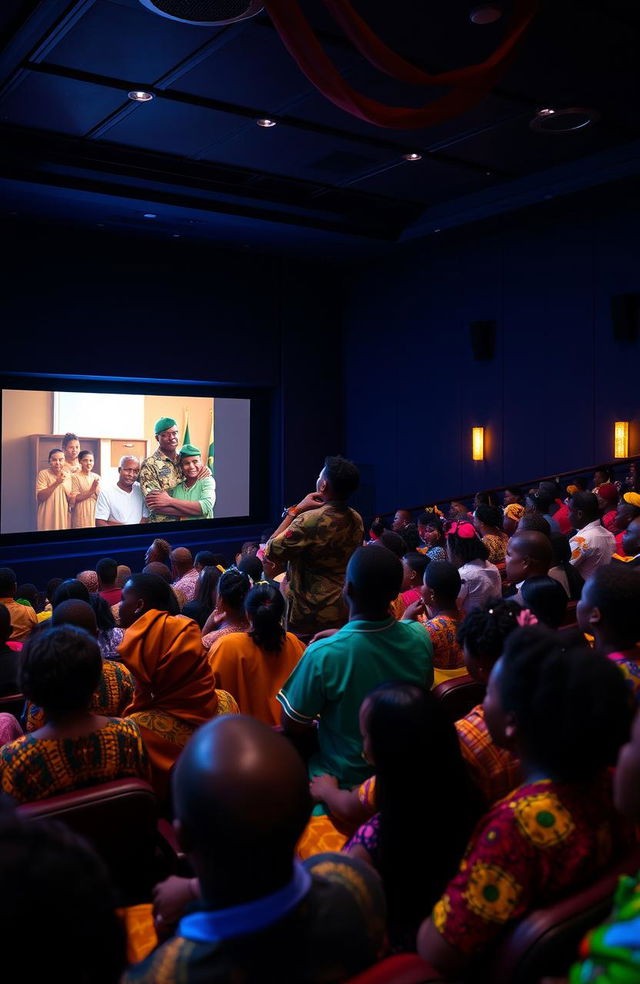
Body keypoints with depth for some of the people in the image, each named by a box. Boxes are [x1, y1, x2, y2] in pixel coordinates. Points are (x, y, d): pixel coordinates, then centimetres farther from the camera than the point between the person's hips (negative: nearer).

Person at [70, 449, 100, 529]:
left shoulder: (97, 477, 10)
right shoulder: (75, 477, -4)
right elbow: (75, 498, -10)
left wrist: (96, 489, -9)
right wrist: (91, 491, -17)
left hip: (95, 515, 4)